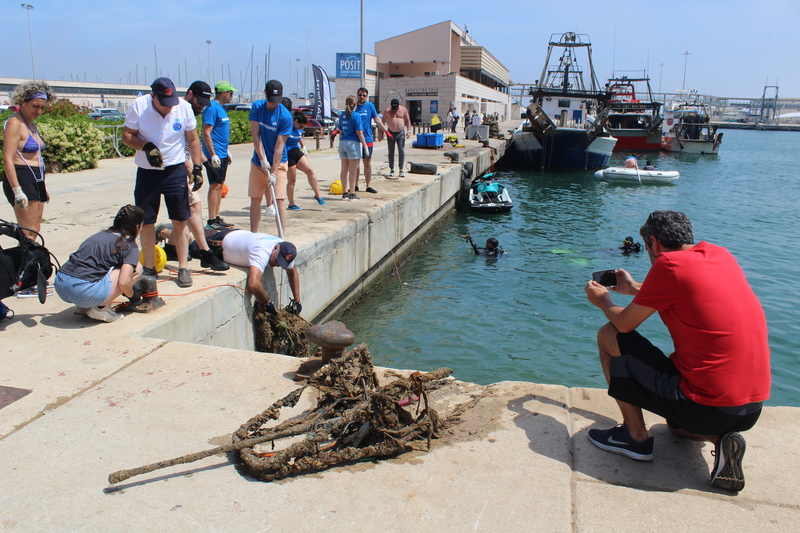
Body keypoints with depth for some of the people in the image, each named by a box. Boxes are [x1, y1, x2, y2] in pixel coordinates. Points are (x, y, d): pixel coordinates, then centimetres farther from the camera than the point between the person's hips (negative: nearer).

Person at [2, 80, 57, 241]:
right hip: (21, 179, -9)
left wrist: (43, 186, 23)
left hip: (36, 179, 9)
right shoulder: (14, 123, -11)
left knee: (35, 230, 9)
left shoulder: (31, 123, 16)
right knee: (28, 233, -12)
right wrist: (17, 190, -24)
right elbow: (8, 159, -18)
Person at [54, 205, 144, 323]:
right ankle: (101, 308, 1)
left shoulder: (102, 234, 24)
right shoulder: (130, 246, 3)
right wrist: (132, 295, 15)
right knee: (136, 268, 8)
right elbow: (123, 282, -10)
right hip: (86, 292, -8)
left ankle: (85, 306, 14)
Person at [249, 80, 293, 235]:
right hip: (258, 163, 4)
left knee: (279, 200, -8)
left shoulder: (285, 116, -14)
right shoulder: (257, 107, -2)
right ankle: (253, 235, 16)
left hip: (278, 163, -3)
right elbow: (255, 134, -5)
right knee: (255, 199, 7)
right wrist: (262, 158, -15)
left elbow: (279, 146, -16)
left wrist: (274, 173, -19)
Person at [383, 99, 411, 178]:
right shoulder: (387, 111, -1)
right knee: (391, 152, 2)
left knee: (402, 151, -5)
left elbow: (408, 121, 8)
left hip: (400, 133, 0)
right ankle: (391, 170, 10)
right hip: (390, 133, 0)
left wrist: (408, 131, -3)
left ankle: (401, 170, 0)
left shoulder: (403, 110, 2)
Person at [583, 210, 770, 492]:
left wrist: (603, 302, 18)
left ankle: (636, 436, 10)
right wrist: (634, 288, 41)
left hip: (706, 404, -8)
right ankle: (722, 438, 8)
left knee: (608, 336, 7)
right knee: (677, 426, 39)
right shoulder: (720, 254, 9)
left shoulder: (669, 264, -13)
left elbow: (624, 324, -4)